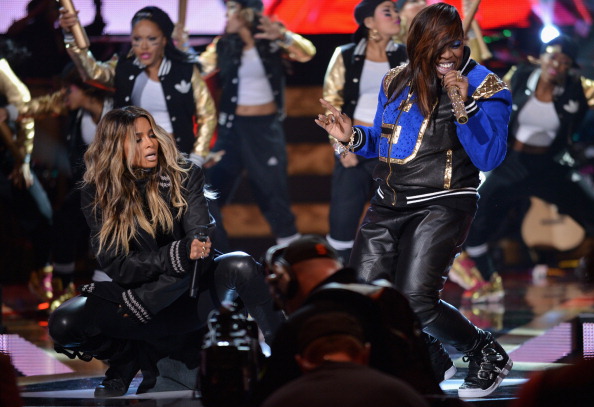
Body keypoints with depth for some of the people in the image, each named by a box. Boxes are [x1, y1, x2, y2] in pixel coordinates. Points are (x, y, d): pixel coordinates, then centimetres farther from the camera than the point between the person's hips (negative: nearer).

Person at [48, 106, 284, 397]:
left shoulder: (185, 175, -6)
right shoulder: (97, 194, -6)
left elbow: (199, 239, -15)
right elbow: (116, 266, -13)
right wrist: (178, 254, -29)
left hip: (192, 289, 0)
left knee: (240, 266, -34)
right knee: (63, 324, -25)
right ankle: (134, 356, 0)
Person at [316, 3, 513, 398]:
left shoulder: (485, 87, -5)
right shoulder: (397, 82, 10)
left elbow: (489, 158, -15)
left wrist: (462, 108, -24)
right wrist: (353, 136, 1)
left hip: (443, 204, -6)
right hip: (390, 204, 6)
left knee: (416, 300, -20)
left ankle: (489, 354, 5)